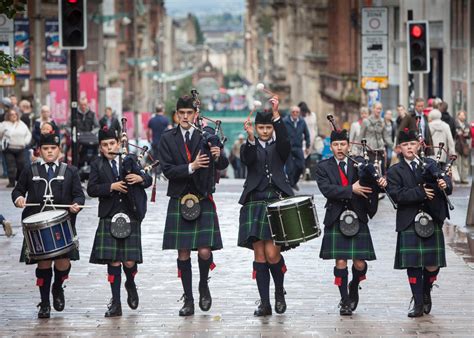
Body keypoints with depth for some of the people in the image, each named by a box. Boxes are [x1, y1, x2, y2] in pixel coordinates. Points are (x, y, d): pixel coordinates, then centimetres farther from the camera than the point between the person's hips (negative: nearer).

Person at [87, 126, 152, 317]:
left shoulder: (130, 160, 8)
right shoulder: (97, 165, 6)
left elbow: (149, 180, 9)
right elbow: (91, 189, -3)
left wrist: (140, 178, -13)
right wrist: (111, 187, -15)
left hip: (131, 217, 0)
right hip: (109, 219, 0)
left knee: (129, 261, -5)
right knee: (113, 261, -1)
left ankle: (130, 284, 29)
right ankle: (115, 303, 6)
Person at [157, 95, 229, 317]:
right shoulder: (167, 139, 3)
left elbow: (223, 165, -1)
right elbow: (167, 170, -6)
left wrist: (218, 156, -24)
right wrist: (191, 167, -20)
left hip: (203, 201, -1)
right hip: (179, 201, 1)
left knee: (205, 252, -10)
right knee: (183, 253, 3)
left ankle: (203, 285, 18)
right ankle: (188, 300, 13)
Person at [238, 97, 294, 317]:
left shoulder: (279, 148, 10)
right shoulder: (249, 147, 10)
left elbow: (285, 141, -14)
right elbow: (247, 159, -12)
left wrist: (276, 115, -23)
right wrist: (250, 138, -30)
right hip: (255, 203, 1)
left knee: (272, 253, -12)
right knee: (259, 255, 0)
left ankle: (280, 291, 14)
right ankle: (264, 303, 3)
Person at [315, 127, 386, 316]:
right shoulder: (323, 167, 4)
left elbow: (371, 179, 0)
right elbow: (327, 189, -11)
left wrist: (380, 181, -24)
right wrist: (351, 190, -19)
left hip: (358, 219, 1)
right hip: (336, 220, -1)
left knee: (360, 264, -2)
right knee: (340, 262, -4)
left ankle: (354, 287, 29)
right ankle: (345, 300, 9)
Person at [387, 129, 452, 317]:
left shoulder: (431, 164, 13)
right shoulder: (395, 172, 3)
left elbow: (445, 179, 6)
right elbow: (397, 195, -10)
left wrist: (445, 184, -19)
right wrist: (420, 193, -18)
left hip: (432, 221, 2)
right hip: (409, 224, -2)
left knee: (432, 265, 1)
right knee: (413, 265, -2)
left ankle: (426, 293, 28)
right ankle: (418, 304, 8)